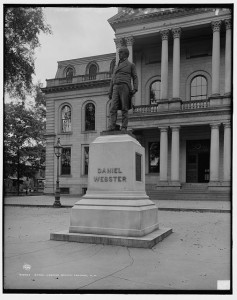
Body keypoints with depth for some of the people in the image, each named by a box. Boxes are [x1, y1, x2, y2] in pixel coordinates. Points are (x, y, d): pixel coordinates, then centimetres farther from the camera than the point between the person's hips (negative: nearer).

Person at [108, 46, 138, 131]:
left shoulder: (131, 65, 14)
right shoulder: (116, 67, 28)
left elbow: (135, 78, 7)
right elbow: (112, 80, 22)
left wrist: (135, 89, -11)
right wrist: (110, 92, 10)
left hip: (125, 88, -4)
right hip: (116, 89, 4)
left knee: (124, 109, -7)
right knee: (113, 108, -13)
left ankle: (124, 127, -7)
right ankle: (112, 126, -20)